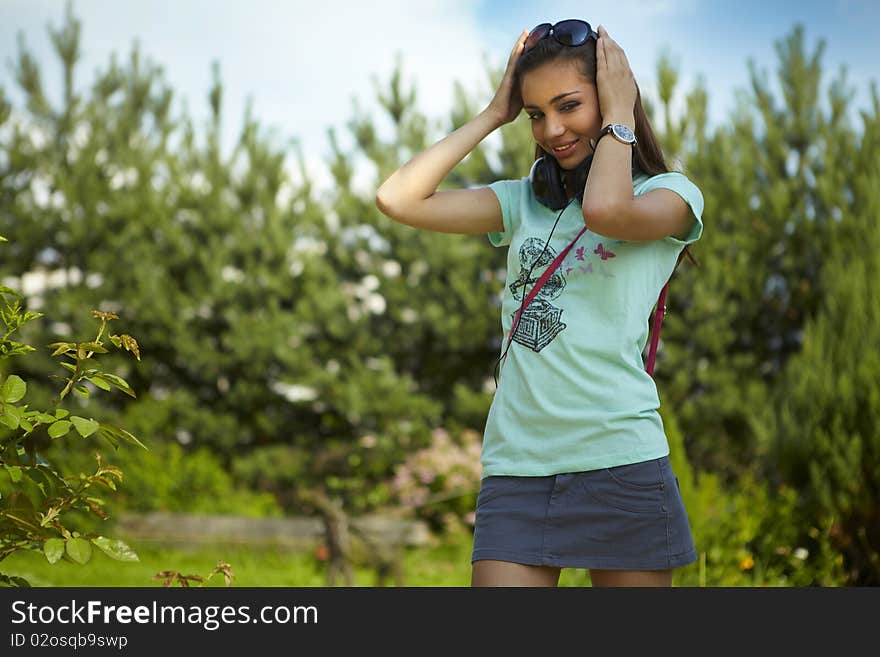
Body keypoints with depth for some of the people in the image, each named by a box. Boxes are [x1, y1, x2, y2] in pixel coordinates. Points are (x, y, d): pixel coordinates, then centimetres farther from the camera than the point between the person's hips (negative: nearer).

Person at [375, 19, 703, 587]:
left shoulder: (671, 194, 5)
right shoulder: (523, 203, 17)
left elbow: (606, 211, -19)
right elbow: (399, 199, 5)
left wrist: (619, 114, -2)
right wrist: (493, 115, 10)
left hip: (620, 460, -3)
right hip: (515, 469, 3)